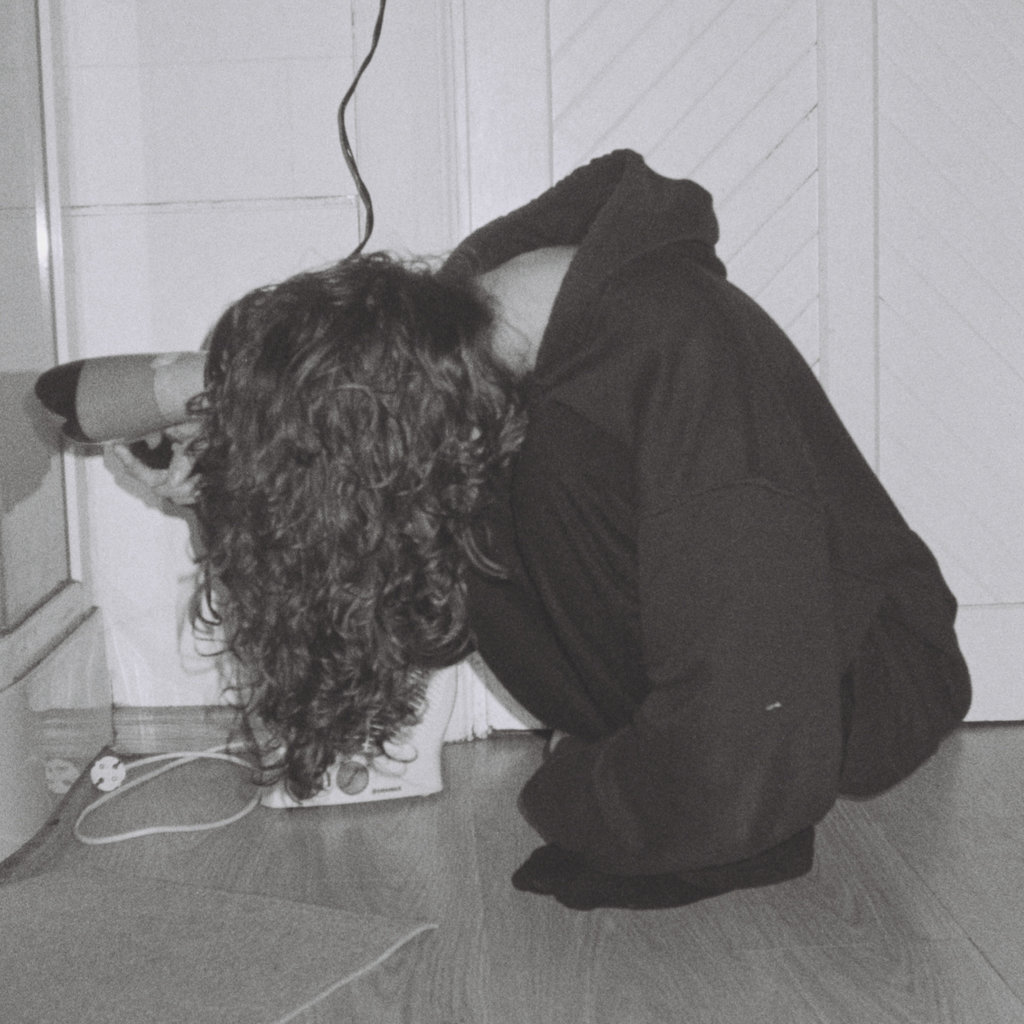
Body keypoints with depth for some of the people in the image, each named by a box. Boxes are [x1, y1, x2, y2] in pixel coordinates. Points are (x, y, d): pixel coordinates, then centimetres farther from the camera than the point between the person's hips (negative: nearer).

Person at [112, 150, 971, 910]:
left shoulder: (686, 354, -35)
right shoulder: (469, 294, -13)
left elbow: (743, 756, -39)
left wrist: (563, 801, -21)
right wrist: (223, 469, -12)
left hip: (866, 686, -7)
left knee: (564, 469, -30)